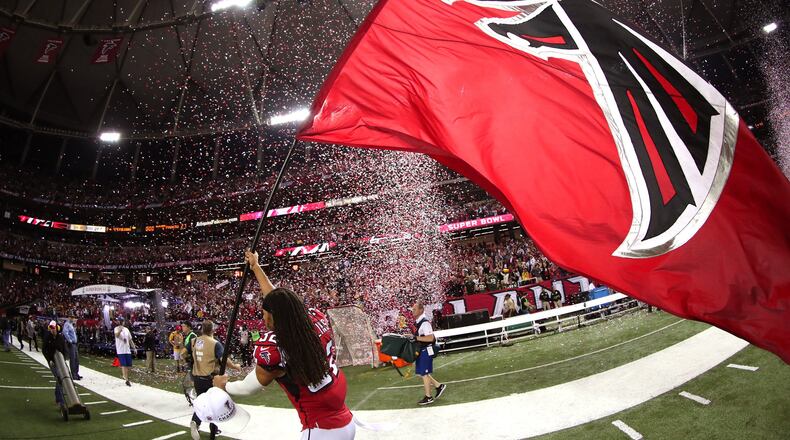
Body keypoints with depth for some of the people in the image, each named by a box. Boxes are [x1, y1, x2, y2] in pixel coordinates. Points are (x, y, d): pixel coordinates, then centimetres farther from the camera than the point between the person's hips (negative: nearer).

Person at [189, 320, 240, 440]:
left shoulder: (194, 341, -1)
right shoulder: (215, 344, -16)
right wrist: (235, 367, -3)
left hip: (197, 378, 4)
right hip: (210, 379, -4)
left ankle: (195, 422, -8)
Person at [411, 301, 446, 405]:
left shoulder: (424, 322, -21)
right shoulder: (418, 322, 8)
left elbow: (430, 338, -27)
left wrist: (416, 338, -25)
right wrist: (414, 337, 7)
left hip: (426, 350, -9)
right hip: (421, 350, 9)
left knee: (424, 373, 0)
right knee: (421, 372, 14)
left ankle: (428, 397, 13)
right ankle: (438, 386, 26)